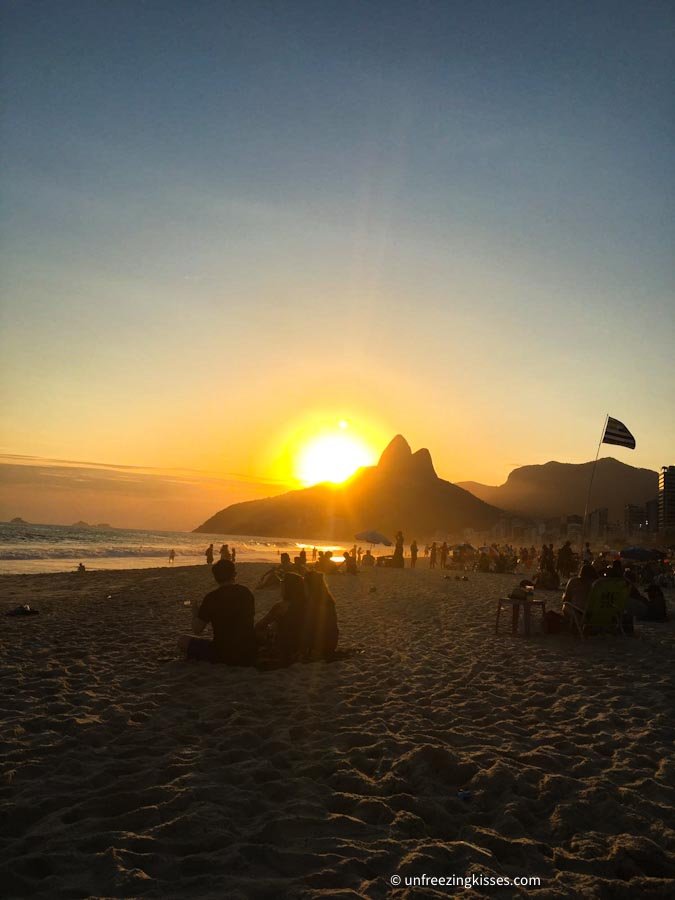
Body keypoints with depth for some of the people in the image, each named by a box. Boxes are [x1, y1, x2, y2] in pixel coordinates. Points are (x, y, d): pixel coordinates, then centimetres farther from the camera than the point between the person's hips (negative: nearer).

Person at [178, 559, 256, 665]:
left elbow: (197, 630, -7)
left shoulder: (212, 597, -12)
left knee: (183, 640, 7)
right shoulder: (247, 593, 3)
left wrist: (195, 613, 14)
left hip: (224, 656, -6)